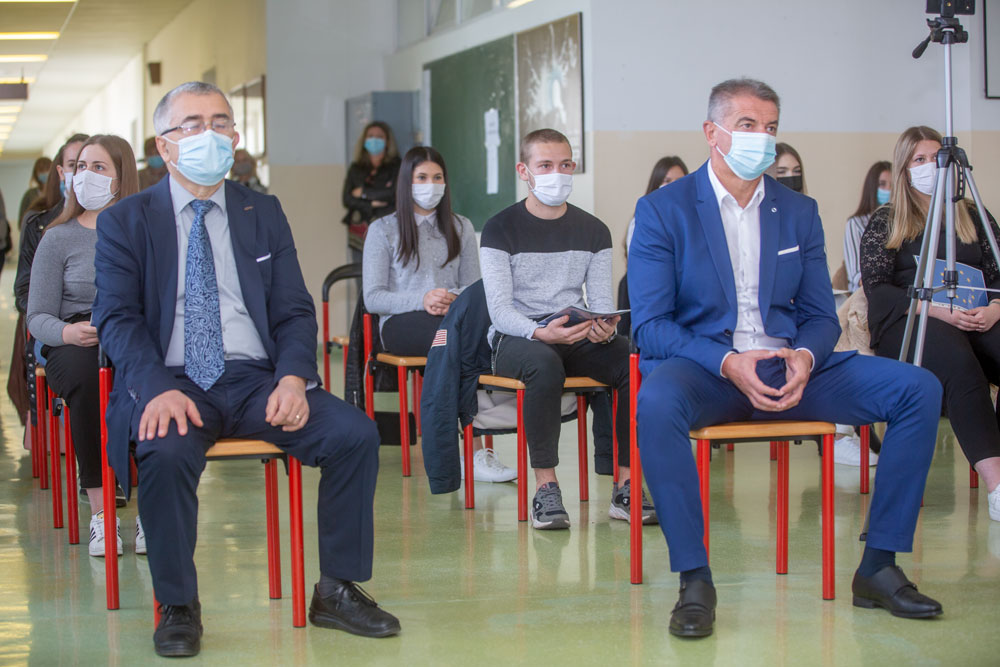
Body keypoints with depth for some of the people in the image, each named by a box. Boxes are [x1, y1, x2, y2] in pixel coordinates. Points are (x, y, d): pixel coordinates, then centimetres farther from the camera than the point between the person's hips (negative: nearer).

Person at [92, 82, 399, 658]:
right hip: (173, 382, -3)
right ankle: (179, 606, -16)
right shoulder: (125, 222, 8)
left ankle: (337, 590, -6)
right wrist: (159, 390, -21)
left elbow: (295, 312, 11)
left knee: (356, 433, -20)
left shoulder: (264, 213, 16)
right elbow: (117, 319, -3)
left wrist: (293, 378, -10)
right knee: (166, 451, -36)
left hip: (257, 380, 3)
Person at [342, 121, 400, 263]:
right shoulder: (356, 169, 16)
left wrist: (364, 193, 1)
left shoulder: (396, 167, 5)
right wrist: (371, 204, -6)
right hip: (359, 234, 3)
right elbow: (346, 199, 7)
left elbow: (394, 194, -8)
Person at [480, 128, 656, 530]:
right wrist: (540, 333, -30)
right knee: (545, 365, -39)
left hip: (578, 340, 4)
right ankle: (545, 489, -32)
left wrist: (603, 328, -19)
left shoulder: (593, 230, 13)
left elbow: (602, 300, 6)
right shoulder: (501, 229, 1)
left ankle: (626, 488, -22)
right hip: (515, 340, -4)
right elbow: (499, 310, -9)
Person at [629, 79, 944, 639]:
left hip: (787, 368, 4)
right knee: (657, 401, -40)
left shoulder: (800, 211, 13)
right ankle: (695, 581, -28)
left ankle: (879, 567, -8)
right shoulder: (663, 210, -1)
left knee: (918, 389, -14)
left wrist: (805, 357, -13)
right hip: (703, 370, -4)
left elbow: (821, 315, 12)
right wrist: (727, 362, -24)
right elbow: (649, 325, -7)